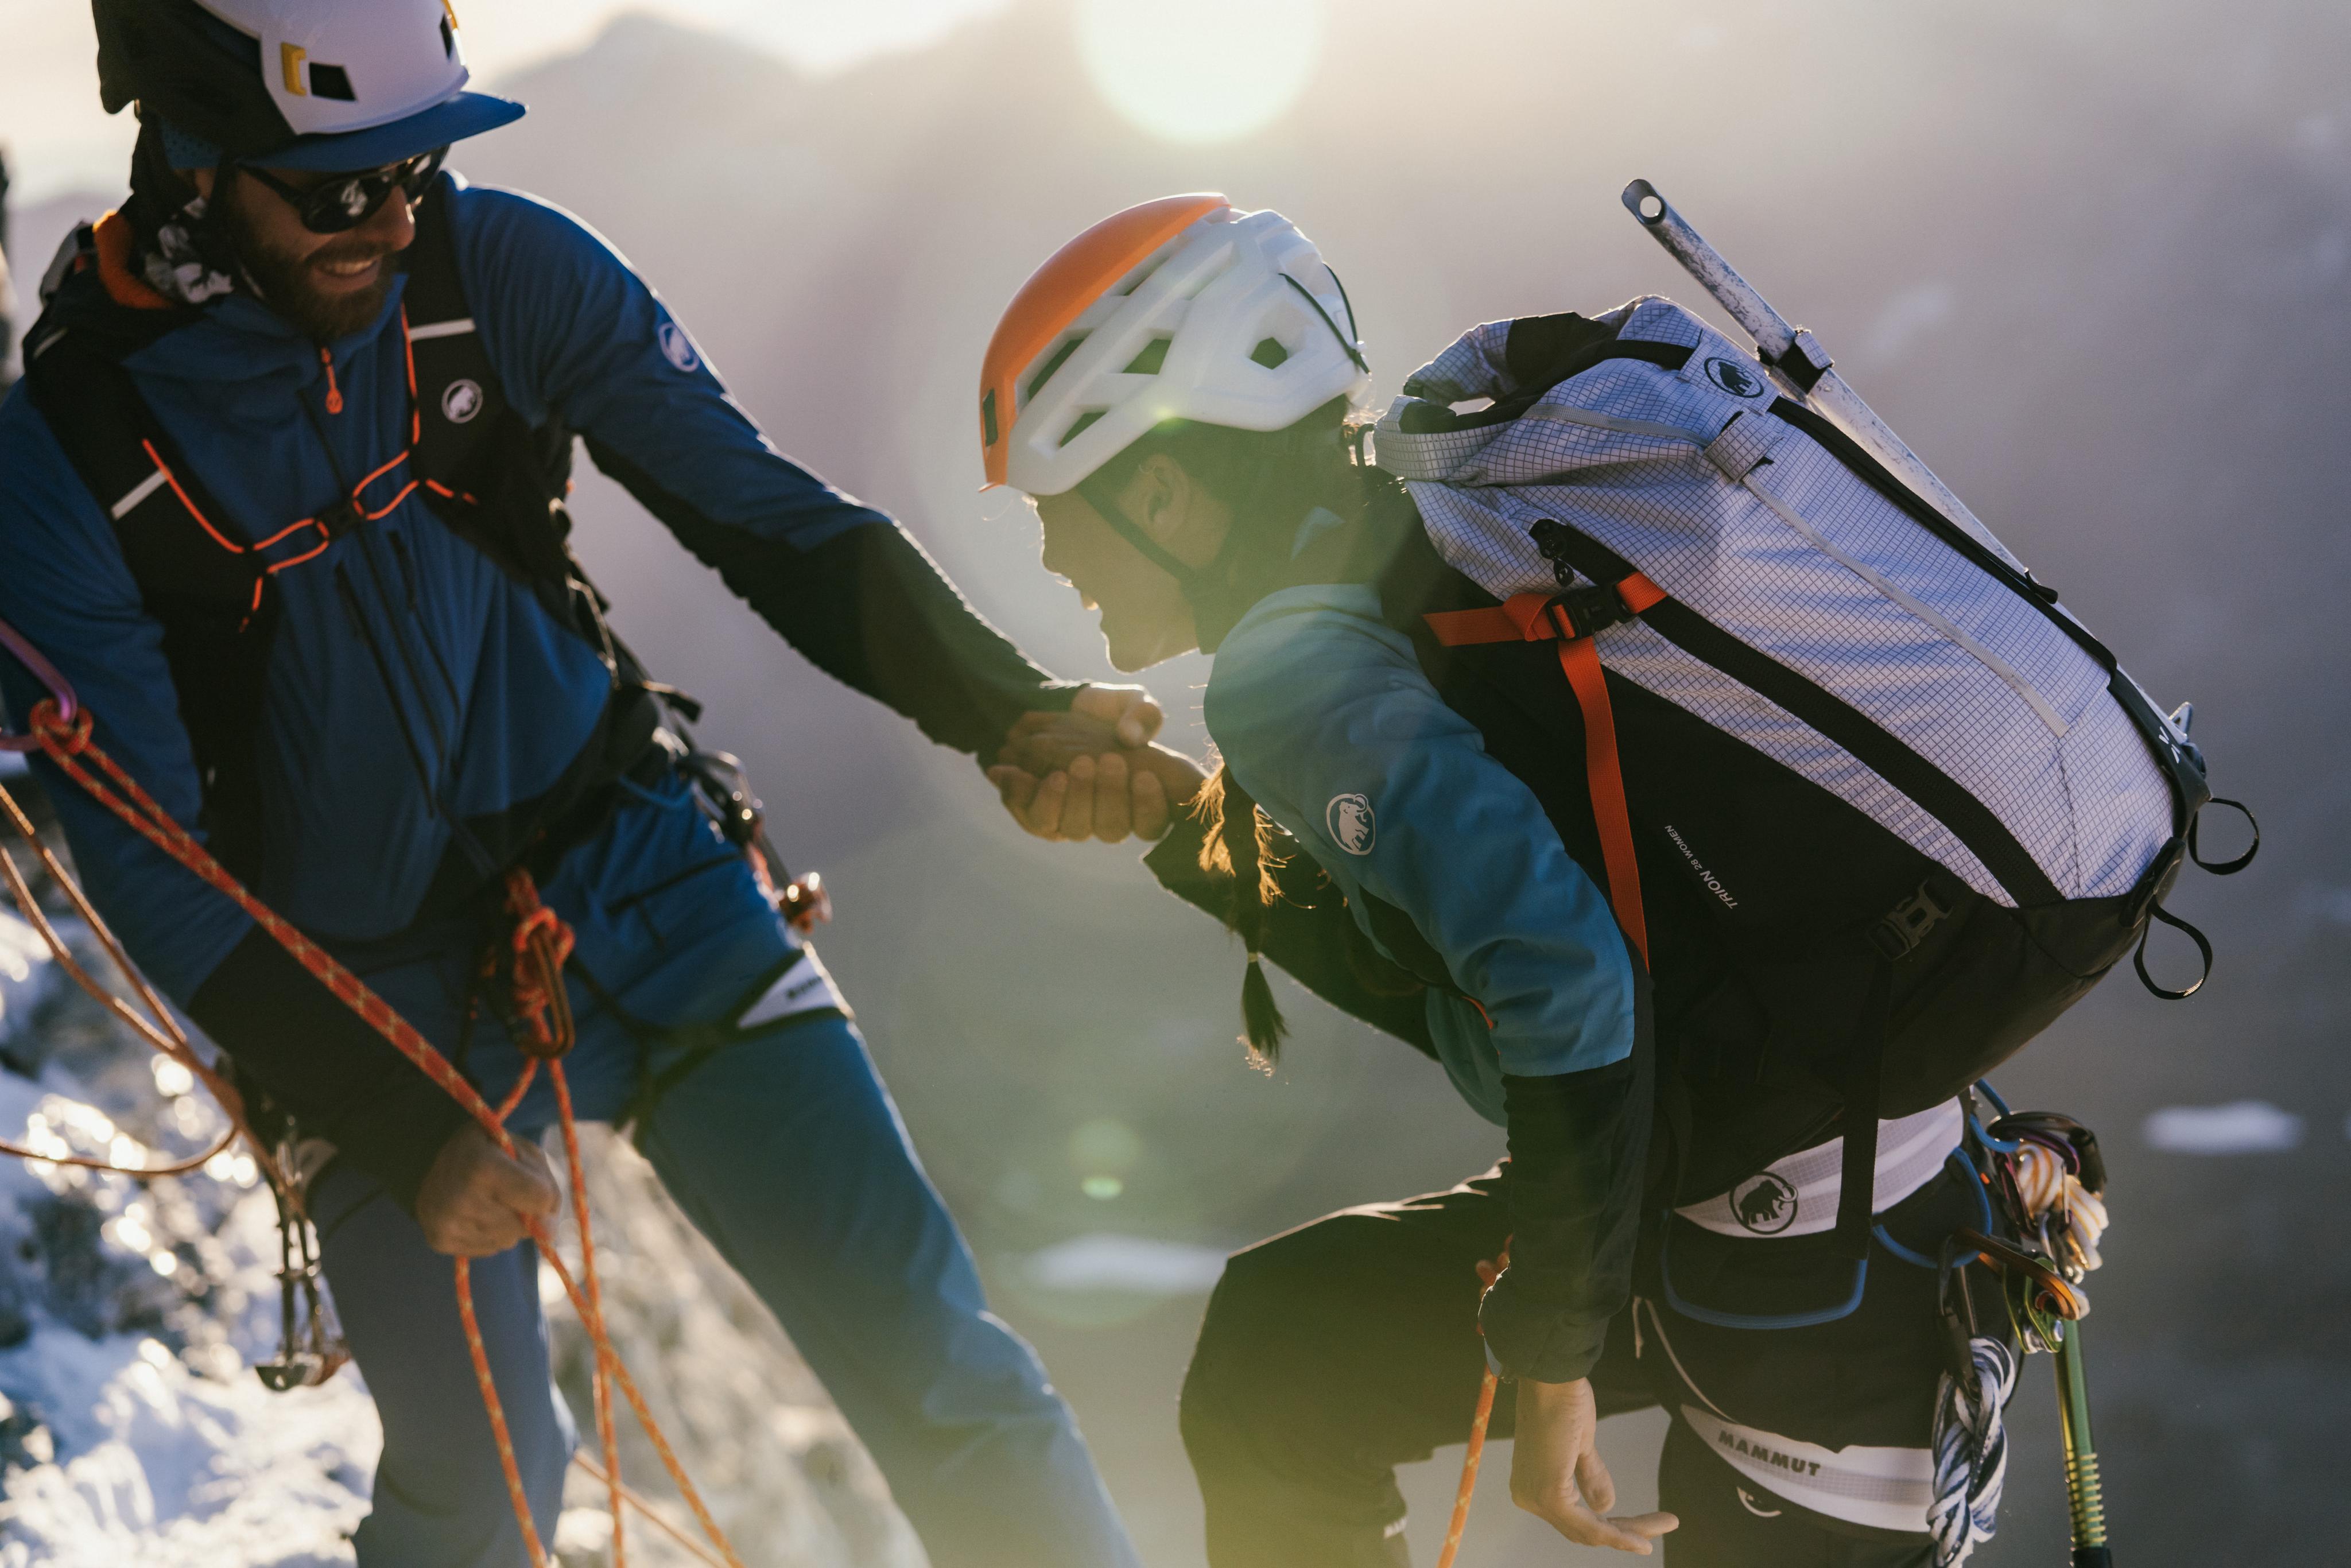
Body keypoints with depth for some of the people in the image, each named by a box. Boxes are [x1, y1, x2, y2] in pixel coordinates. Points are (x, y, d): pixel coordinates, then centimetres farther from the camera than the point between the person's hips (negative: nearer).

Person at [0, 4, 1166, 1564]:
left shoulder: (501, 269, -9)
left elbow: (768, 515, -4)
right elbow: (152, 882, -11)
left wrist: (1002, 706, -20)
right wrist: (403, 1137, -17)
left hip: (640, 882, 2)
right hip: (384, 1011, -1)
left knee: (937, 1368, -7)